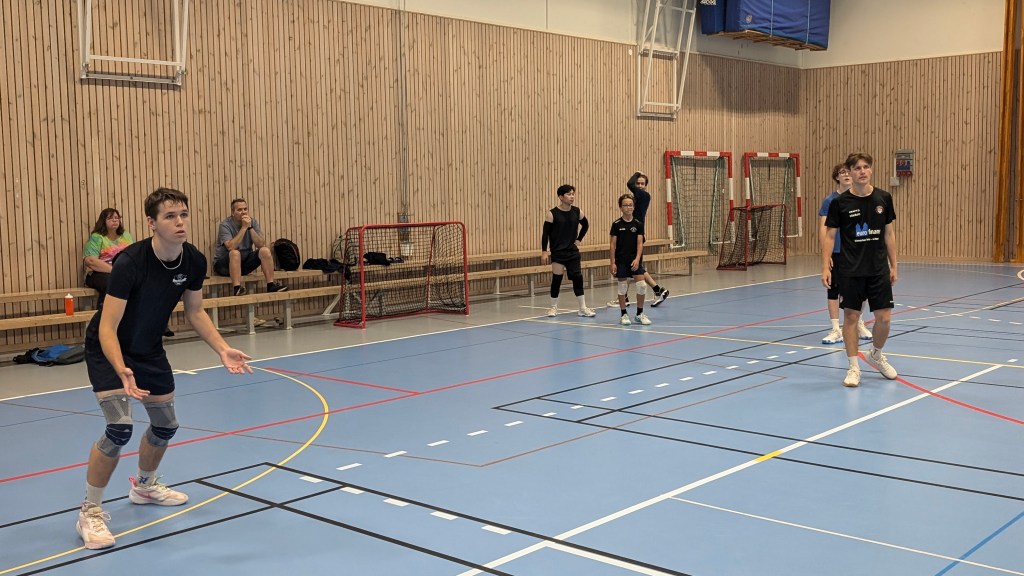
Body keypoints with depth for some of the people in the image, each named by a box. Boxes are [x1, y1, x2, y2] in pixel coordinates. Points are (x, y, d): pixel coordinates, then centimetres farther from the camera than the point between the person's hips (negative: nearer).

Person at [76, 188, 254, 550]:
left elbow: (194, 311, 2)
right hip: (108, 351, -6)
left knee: (166, 425, 15)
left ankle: (144, 485, 44)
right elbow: (107, 327, -33)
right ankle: (90, 512, -3)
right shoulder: (129, 263, -33)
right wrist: (122, 371, -50)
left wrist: (222, 349, -10)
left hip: (149, 349, 6)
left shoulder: (194, 262, -14)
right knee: (119, 428, -21)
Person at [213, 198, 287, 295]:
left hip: (245, 262, 5)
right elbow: (231, 247, -31)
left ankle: (271, 285, -16)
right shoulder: (225, 225, -15)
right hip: (224, 264, -5)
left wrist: (250, 227, -21)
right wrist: (244, 227, -28)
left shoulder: (252, 222, -2)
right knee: (235, 253, -36)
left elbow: (261, 245, -11)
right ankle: (237, 289, -41)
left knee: (265, 250, -16)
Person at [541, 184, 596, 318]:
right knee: (556, 280, 2)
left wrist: (579, 239, 11)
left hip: (573, 252, 3)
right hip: (558, 252, -3)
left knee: (578, 279, 2)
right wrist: (544, 251, -13)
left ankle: (583, 308, 9)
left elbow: (585, 225, 18)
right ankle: (553, 307, 16)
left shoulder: (577, 212, 0)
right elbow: (546, 233, -9)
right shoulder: (552, 214, -11)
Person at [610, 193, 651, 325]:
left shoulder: (638, 224, 1)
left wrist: (637, 259, -15)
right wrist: (612, 263, -6)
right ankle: (623, 314, 15)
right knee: (622, 287, 3)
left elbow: (640, 243, -2)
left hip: (635, 260, 2)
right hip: (621, 261, -2)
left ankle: (640, 313, 11)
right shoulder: (616, 224, -4)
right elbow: (613, 245, -2)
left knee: (642, 285, -4)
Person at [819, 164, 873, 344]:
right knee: (833, 289, 2)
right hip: (835, 252, -2)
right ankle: (836, 331, 9)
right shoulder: (830, 200, -3)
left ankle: (859, 324, 30)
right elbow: (823, 227, -5)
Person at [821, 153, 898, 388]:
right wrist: (825, 267, -9)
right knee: (851, 316, 2)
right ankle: (854, 367, 14)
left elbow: (889, 233, 8)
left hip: (879, 269, 2)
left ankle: (877, 354, 31)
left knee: (884, 317, 3)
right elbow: (829, 235, -2)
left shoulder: (883, 198, 1)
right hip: (850, 270, -2)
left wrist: (893, 266, 7)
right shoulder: (840, 202, -5)